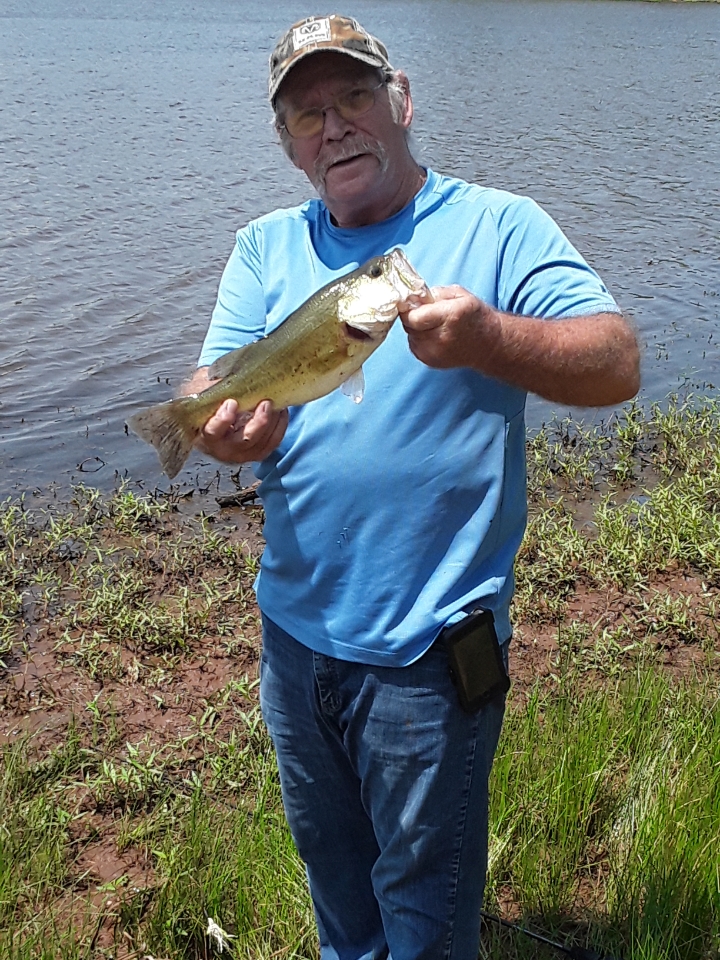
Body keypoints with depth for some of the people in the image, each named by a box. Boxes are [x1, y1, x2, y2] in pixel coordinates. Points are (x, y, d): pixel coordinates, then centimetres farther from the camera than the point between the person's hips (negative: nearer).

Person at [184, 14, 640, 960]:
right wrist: (226, 428, -27)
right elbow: (207, 393, -3)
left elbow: (618, 363, -18)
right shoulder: (265, 247, 5)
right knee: (329, 865, 28)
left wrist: (487, 340, -38)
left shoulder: (498, 227, -8)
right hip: (295, 628, 5)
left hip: (428, 649, -4)